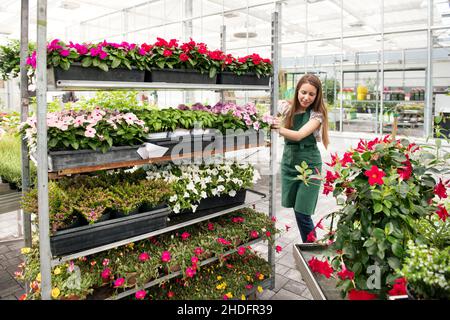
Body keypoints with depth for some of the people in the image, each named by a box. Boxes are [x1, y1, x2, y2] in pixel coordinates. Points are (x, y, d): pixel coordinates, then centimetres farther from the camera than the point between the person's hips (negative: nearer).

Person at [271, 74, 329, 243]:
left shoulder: (317, 114, -11)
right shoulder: (288, 107, 2)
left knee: (302, 212, -6)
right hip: (289, 160, 5)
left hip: (309, 163, -5)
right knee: (294, 207, 11)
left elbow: (299, 135, -26)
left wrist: (279, 128, -44)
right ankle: (307, 245, 31)